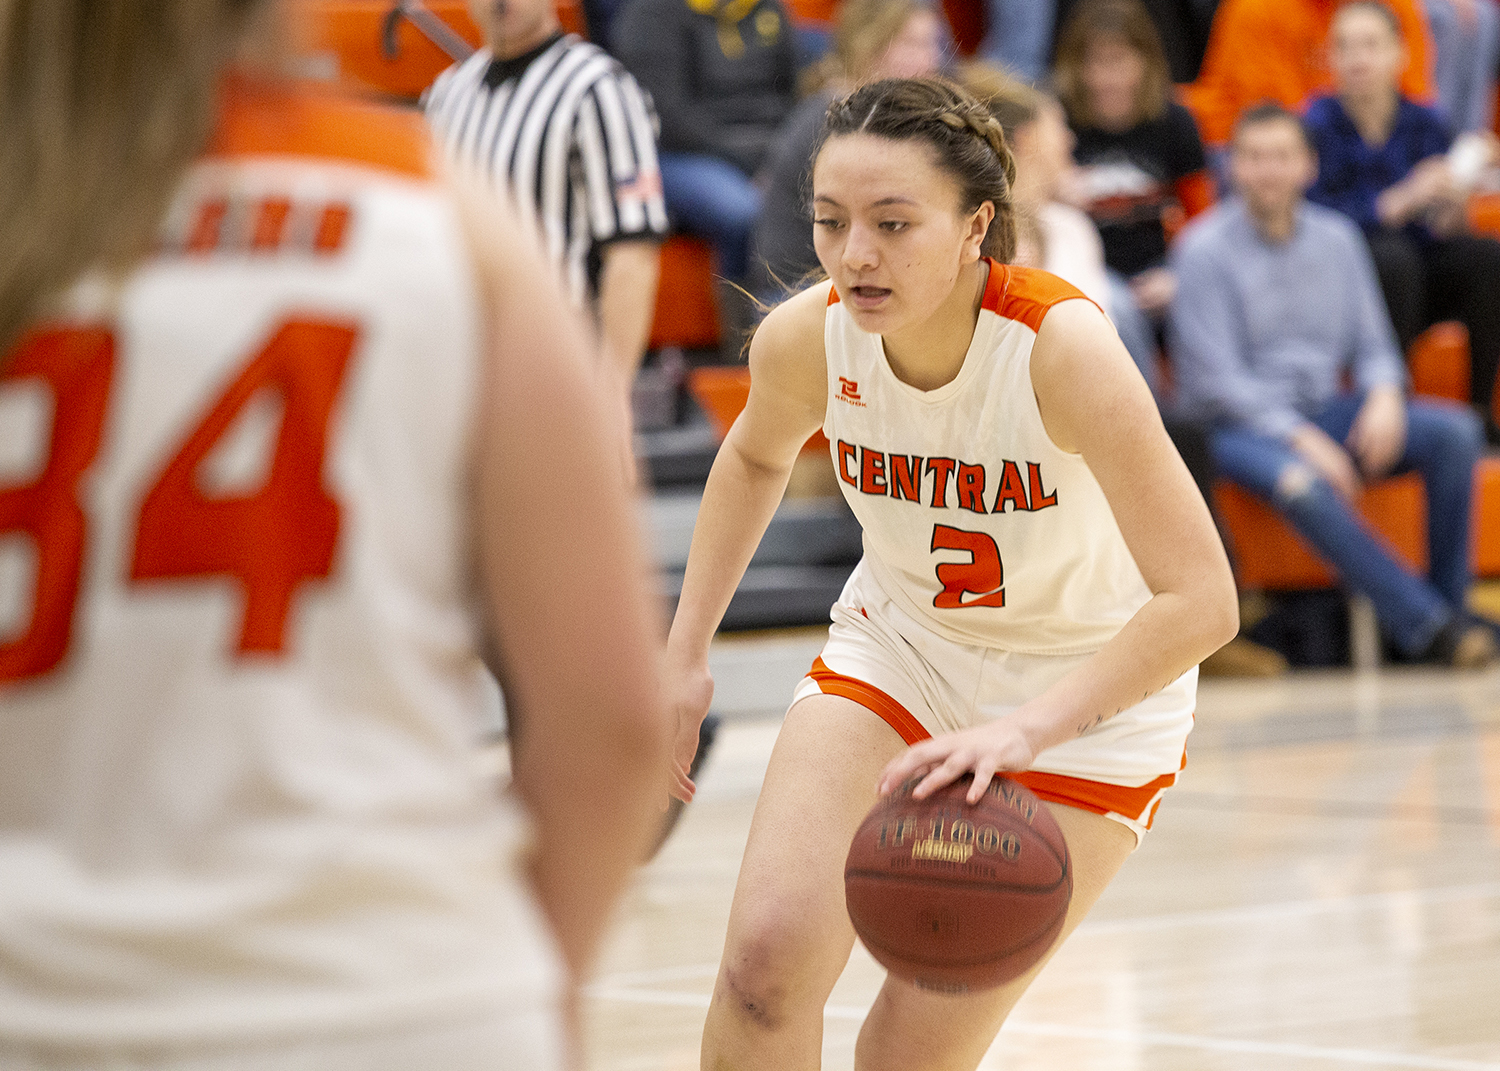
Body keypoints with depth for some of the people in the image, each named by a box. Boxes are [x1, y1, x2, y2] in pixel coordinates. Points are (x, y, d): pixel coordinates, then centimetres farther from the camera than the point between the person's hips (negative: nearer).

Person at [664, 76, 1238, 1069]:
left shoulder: (1063, 345, -32)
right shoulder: (803, 339, -18)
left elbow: (1202, 602, -35)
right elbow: (756, 458, 9)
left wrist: (1029, 729, -45)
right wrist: (686, 654, 4)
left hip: (1088, 691, -3)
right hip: (897, 646, 3)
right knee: (766, 958, -17)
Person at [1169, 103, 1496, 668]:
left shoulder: (1337, 239, 10)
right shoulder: (1204, 250, -6)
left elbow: (1372, 344, 13)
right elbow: (1215, 379, -12)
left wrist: (1384, 396, -12)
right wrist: (1301, 439, -21)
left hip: (1324, 411, 5)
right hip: (1239, 425, -5)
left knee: (1454, 431, -17)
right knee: (1299, 482, -38)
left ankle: (1449, 603, -16)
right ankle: (1426, 627, -36)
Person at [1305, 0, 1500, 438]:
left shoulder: (1424, 123, 1)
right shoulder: (1318, 124, -10)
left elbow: (1439, 232, -3)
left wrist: (1451, 207, -27)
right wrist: (1401, 201, -32)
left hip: (1418, 283, 4)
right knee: (1392, 255, -33)